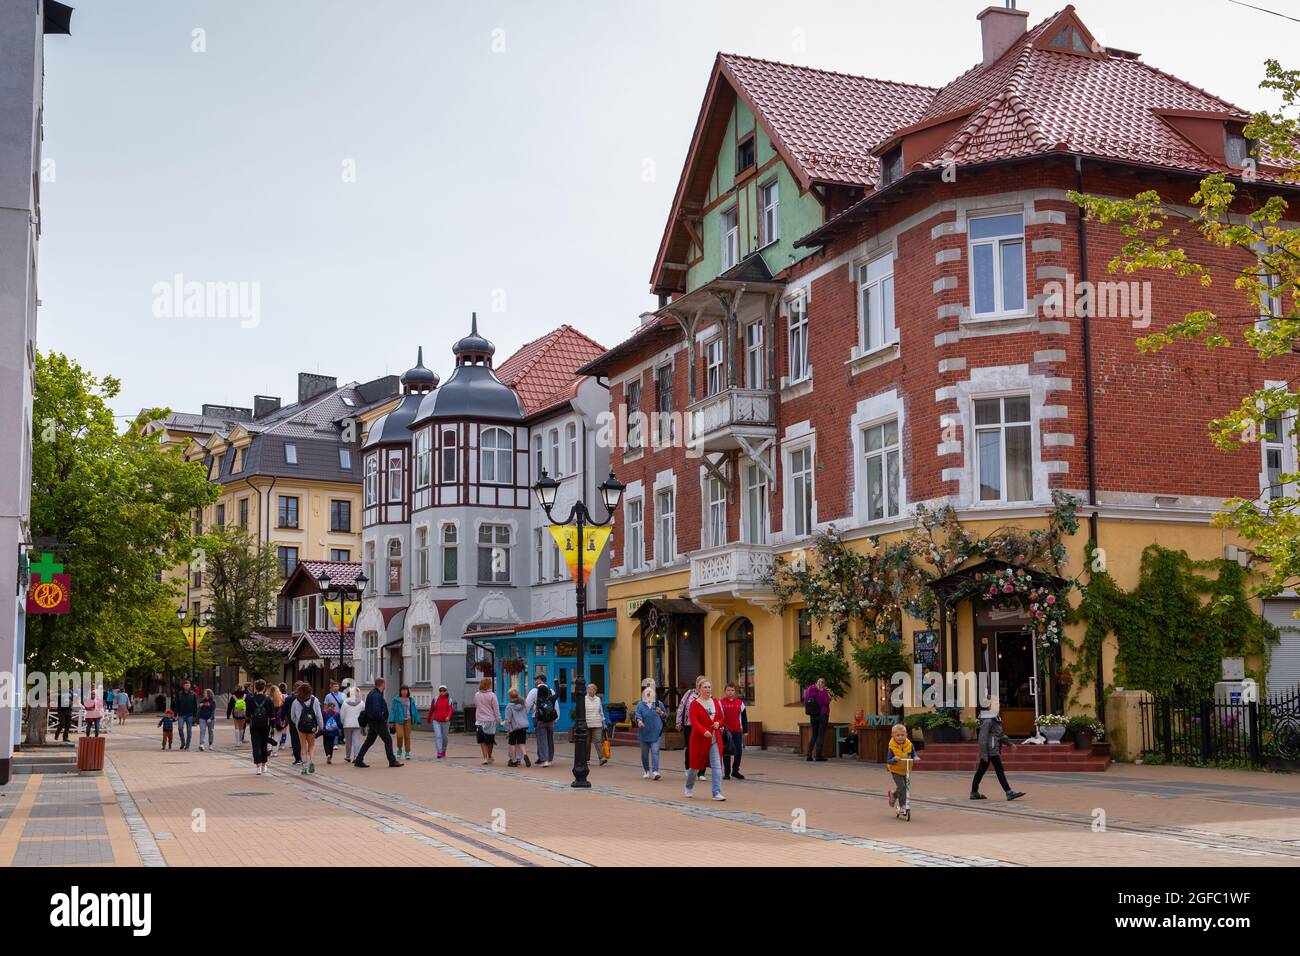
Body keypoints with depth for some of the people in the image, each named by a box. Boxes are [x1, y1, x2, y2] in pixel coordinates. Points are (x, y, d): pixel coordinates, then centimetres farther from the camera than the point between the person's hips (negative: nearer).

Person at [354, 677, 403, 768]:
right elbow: (376, 710, -28)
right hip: (378, 722, -10)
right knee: (388, 740, -1)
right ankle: (392, 761, 4)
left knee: (369, 741, 11)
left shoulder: (373, 693, 12)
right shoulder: (376, 695, -20)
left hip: (372, 722, 10)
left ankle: (358, 760, 11)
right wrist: (382, 718, -16)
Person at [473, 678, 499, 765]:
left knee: (483, 741, 4)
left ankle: (485, 758, -6)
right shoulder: (492, 695, -10)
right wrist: (498, 720, -1)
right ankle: (489, 757, 26)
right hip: (490, 720, -2)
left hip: (479, 721, 2)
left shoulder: (476, 695, 1)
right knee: (490, 741, 14)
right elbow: (496, 709, -7)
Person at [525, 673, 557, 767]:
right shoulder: (551, 691, 10)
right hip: (551, 719, 4)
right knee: (550, 739, 13)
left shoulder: (534, 691, -4)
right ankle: (549, 759, 20)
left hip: (540, 719, -4)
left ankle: (544, 760, -13)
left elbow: (527, 705, -5)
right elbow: (556, 707, 10)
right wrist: (555, 719, 17)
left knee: (541, 739, -4)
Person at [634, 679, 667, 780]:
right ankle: (646, 771, 24)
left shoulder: (658, 704, 9)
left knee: (655, 751, -13)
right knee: (645, 753, 8)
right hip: (644, 733, 1)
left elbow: (666, 716, 17)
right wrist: (639, 720, -30)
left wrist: (661, 713, -5)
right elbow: (637, 715, -9)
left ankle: (655, 771, -18)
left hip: (656, 733, -1)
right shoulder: (640, 705, 5)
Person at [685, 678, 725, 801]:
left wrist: (718, 723, -6)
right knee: (695, 765, 11)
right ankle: (689, 787, 38)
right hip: (699, 739, -3)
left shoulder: (715, 702, 8)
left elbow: (721, 718, 17)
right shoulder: (695, 704, -6)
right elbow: (694, 721, -18)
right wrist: (704, 731, -33)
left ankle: (717, 793, -7)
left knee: (717, 766, -7)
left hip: (715, 739, 3)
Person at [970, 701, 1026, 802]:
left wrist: (1010, 742, 17)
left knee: (981, 770, 12)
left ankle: (974, 793, 17)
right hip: (990, 751, -10)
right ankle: (1009, 793, -8)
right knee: (1000, 771, -8)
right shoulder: (988, 720, -16)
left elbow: (1000, 734, 24)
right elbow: (983, 737, -19)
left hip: (994, 750, 10)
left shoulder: (995, 719, 15)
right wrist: (984, 753, -21)